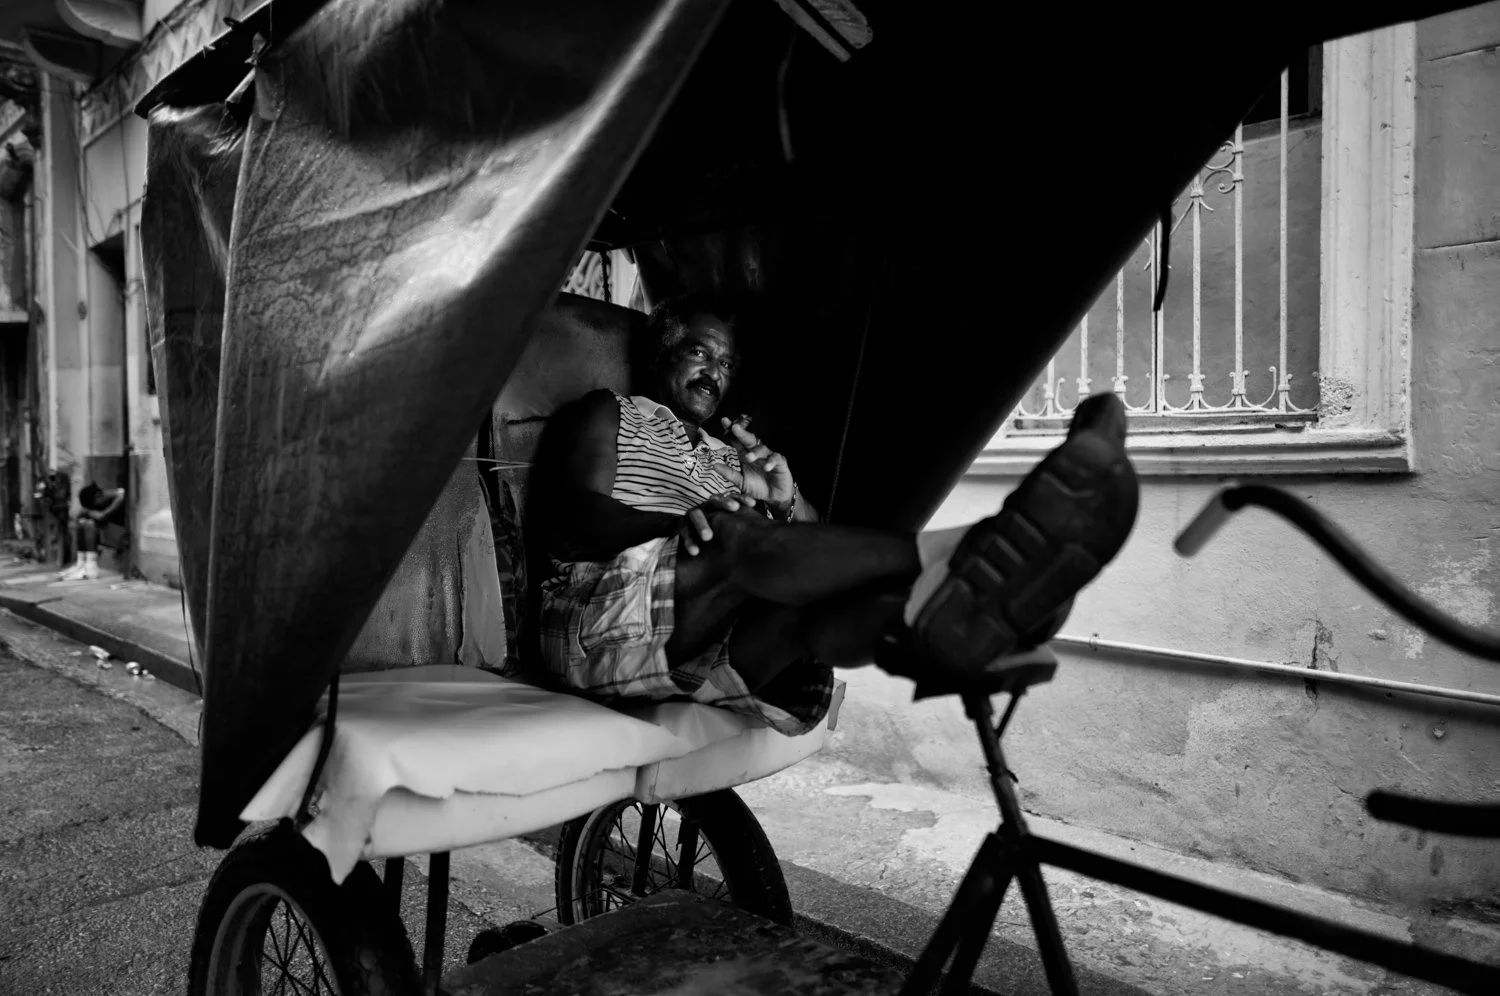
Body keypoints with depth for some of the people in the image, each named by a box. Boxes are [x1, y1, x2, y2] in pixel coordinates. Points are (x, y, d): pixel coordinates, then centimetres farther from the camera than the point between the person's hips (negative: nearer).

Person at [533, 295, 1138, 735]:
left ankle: (933, 605, -62)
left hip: (710, 656, 4)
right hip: (603, 628, -4)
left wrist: (788, 502, -4)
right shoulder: (609, 415, 18)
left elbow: (813, 542, 19)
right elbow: (573, 522, -4)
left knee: (814, 612, -28)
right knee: (732, 539, -32)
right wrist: (679, 524, -21)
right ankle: (946, 552, -52)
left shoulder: (733, 456, 31)